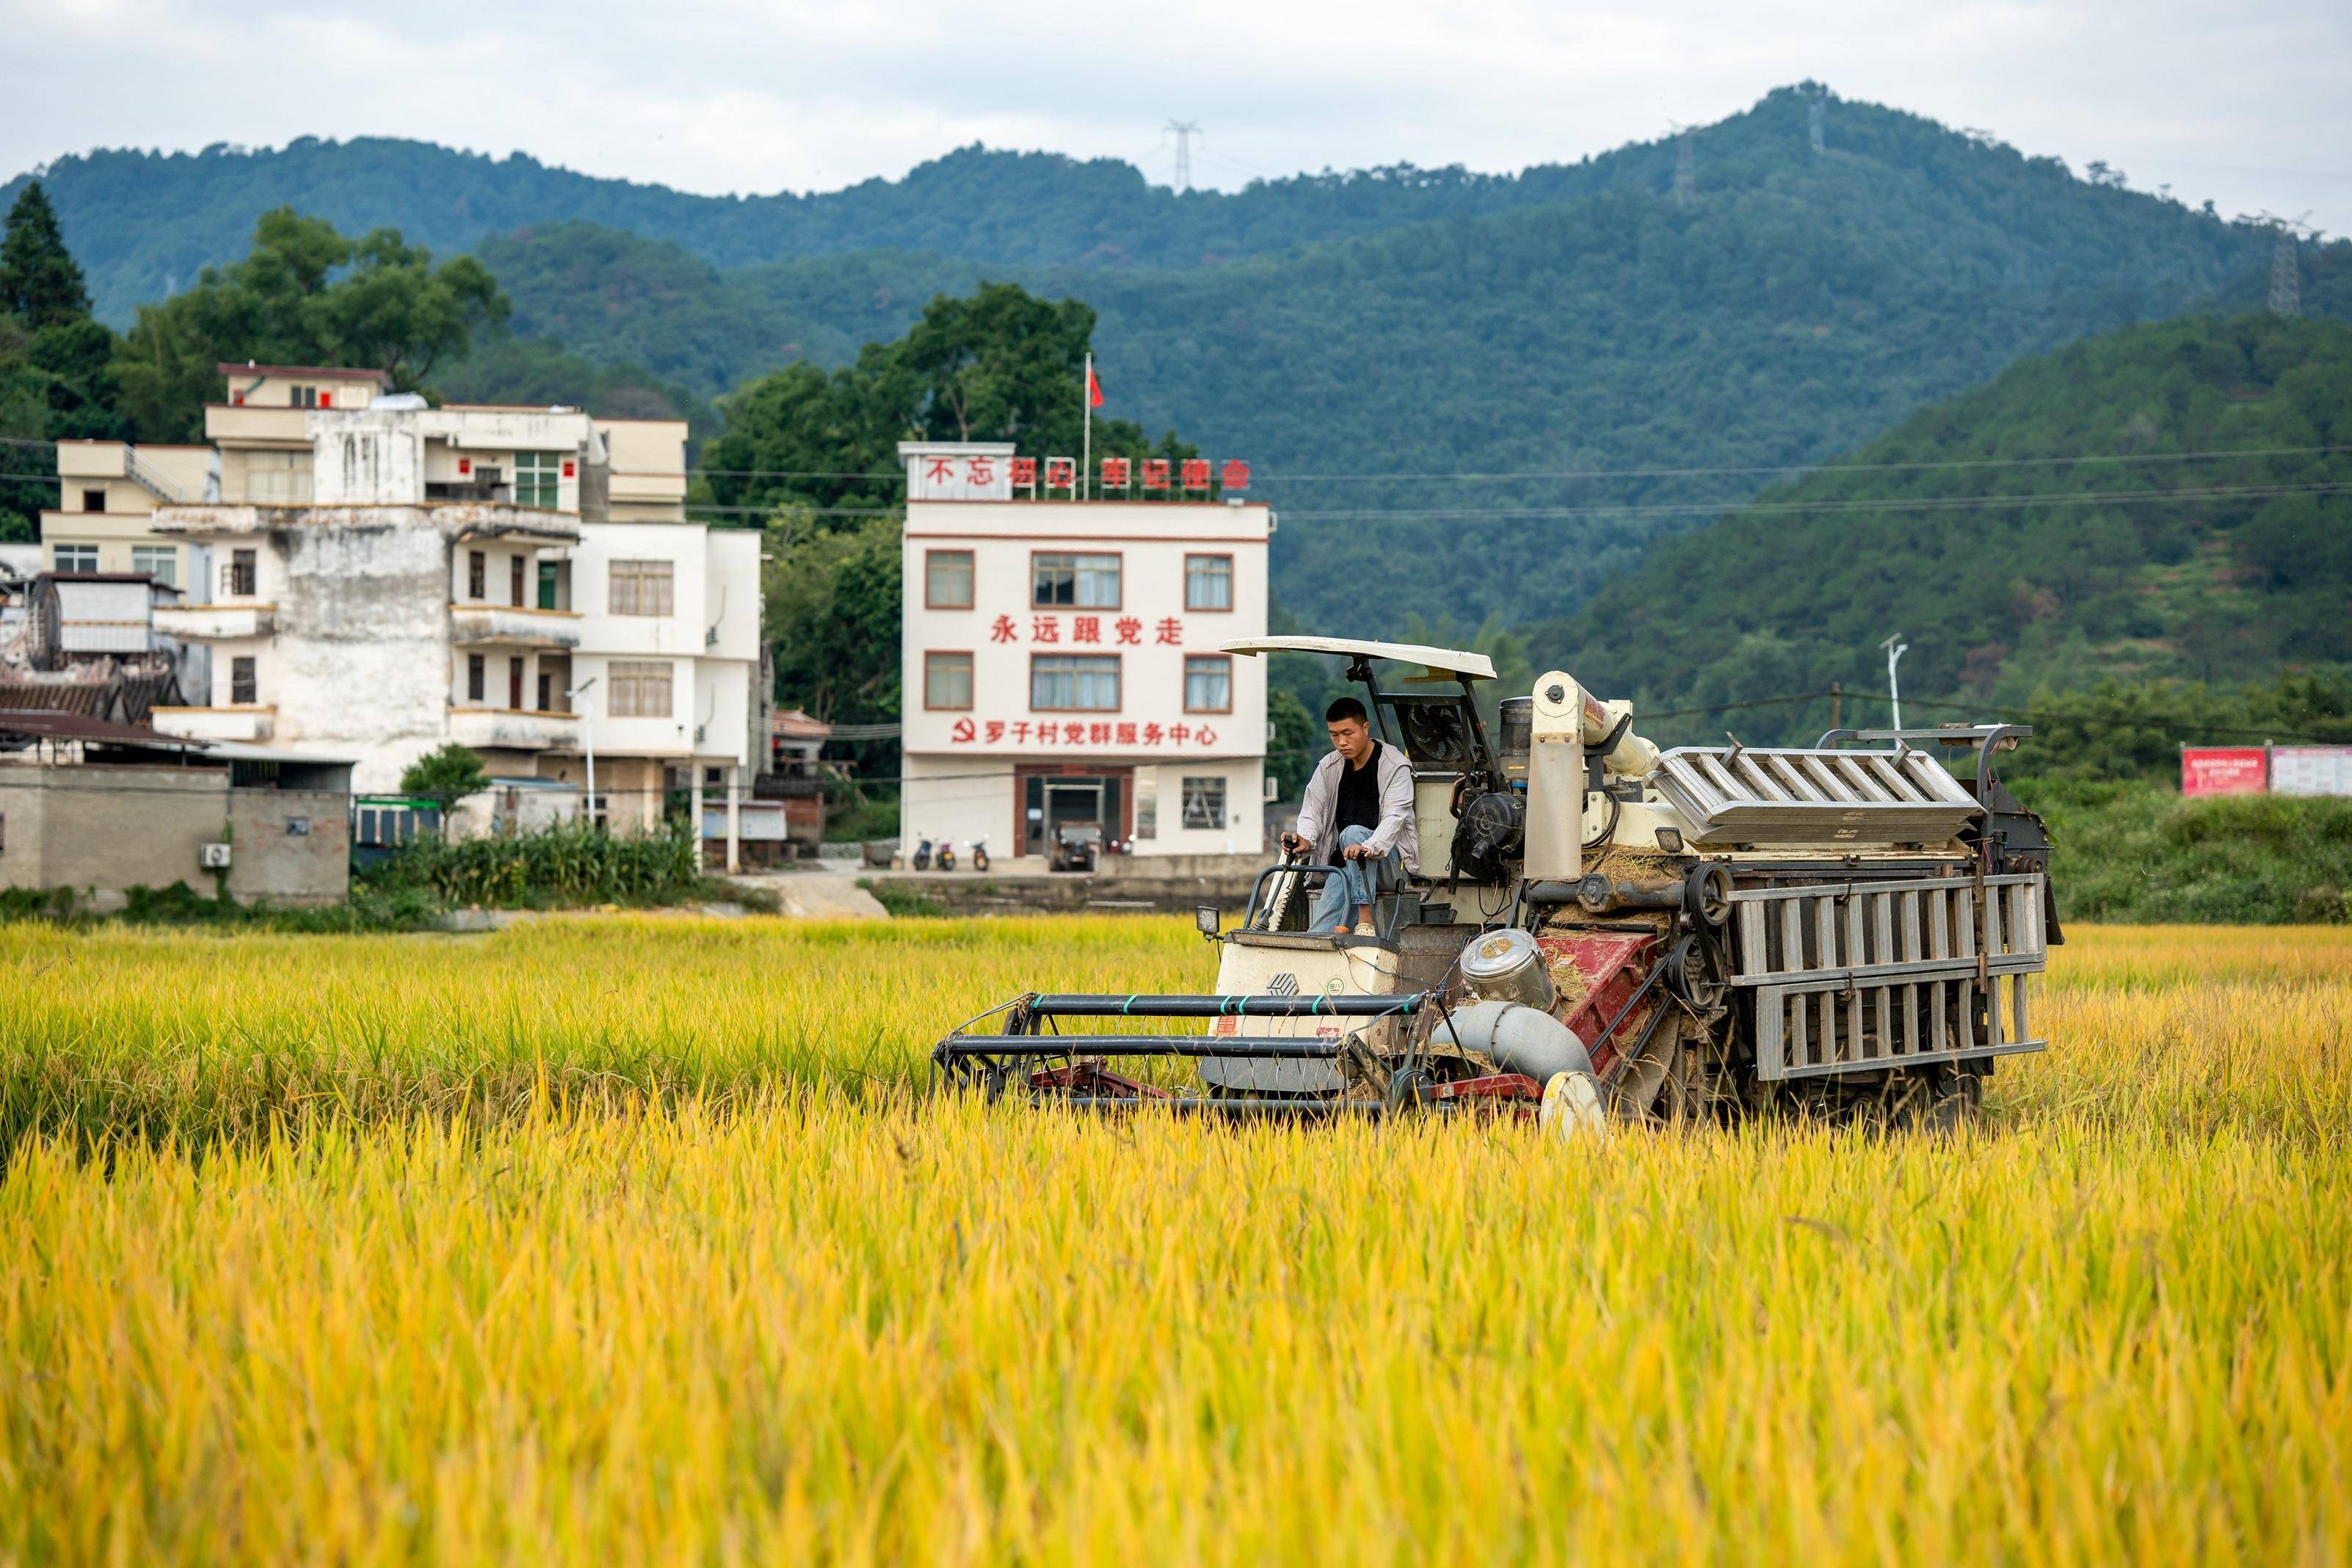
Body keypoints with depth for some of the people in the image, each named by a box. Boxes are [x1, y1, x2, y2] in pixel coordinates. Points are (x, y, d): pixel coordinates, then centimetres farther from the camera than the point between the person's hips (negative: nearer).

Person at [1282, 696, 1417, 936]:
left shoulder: (1396, 766, -6)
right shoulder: (1328, 768, 10)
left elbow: (1394, 817, -19)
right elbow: (1312, 811, 3)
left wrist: (1368, 848, -39)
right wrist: (1306, 839, -22)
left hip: (1389, 862, -3)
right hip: (1343, 865, 3)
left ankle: (1365, 922, -41)